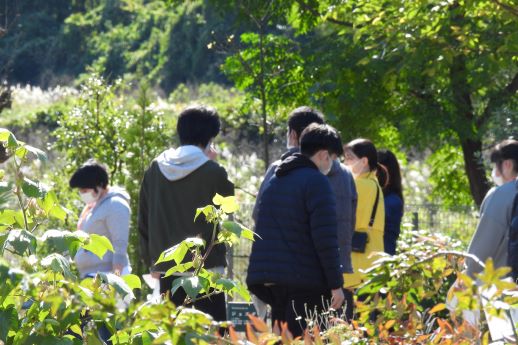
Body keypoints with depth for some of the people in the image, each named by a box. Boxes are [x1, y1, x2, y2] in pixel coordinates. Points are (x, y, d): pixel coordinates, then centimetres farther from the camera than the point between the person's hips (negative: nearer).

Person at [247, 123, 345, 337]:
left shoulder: (274, 181, 18)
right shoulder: (316, 181, -8)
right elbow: (325, 238, -14)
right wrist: (336, 284, -11)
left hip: (269, 278, 8)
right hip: (304, 280, -8)